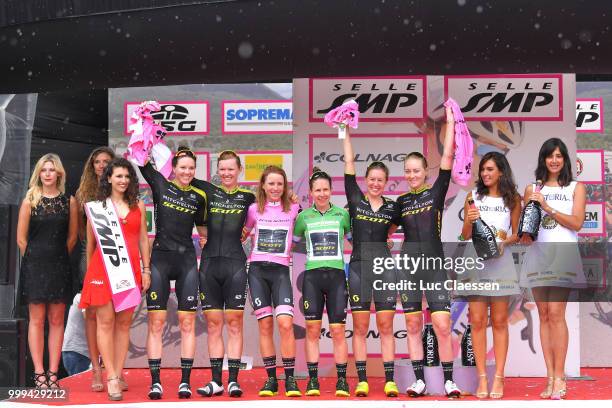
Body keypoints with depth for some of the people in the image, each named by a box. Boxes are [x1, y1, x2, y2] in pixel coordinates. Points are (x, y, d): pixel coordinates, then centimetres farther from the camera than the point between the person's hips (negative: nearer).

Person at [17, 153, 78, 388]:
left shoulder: (69, 201, 5)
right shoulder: (30, 201, 2)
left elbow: (72, 237, 10)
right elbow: (21, 238, 3)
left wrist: (58, 258, 7)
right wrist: (36, 260, 3)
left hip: (59, 267, 1)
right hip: (34, 265, -1)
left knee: (57, 320, 3)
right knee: (37, 319, 0)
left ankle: (52, 374, 8)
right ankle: (39, 374, 4)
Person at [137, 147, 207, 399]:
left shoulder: (199, 196, 10)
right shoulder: (160, 185, 5)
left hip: (187, 261, 1)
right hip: (160, 258, -1)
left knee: (187, 323, 0)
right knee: (156, 323, -2)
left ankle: (185, 381, 5)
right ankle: (155, 382, 3)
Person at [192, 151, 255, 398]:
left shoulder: (247, 197, 6)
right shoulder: (208, 191, 10)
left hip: (235, 264, -2)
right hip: (209, 264, 2)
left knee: (234, 324, -1)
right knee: (213, 325, 5)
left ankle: (233, 380, 4)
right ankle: (216, 381, 12)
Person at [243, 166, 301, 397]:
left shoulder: (293, 210, 6)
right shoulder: (254, 209, 6)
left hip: (280, 270, -1)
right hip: (257, 270, 1)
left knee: (285, 323, -14)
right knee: (265, 325, 1)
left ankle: (290, 379, -5)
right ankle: (271, 379, 8)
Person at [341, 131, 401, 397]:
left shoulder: (392, 208, 6)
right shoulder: (355, 200, 3)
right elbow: (349, 163, 1)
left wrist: (381, 240, 13)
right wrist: (345, 132, 1)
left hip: (384, 266, 1)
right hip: (359, 265, -1)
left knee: (386, 326, 1)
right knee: (360, 327, 1)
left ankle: (389, 381, 3)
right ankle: (362, 381, 5)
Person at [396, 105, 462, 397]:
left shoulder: (436, 192, 2)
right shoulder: (401, 201, 10)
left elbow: (447, 158, -5)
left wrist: (450, 121, -4)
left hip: (435, 265, -3)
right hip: (408, 266, 3)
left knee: (442, 326, -7)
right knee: (413, 325, 5)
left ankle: (448, 381, 4)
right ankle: (419, 381, 12)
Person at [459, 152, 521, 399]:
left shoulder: (512, 199, 7)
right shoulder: (473, 197, 7)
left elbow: (517, 234, 11)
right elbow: (465, 236, 8)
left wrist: (506, 240, -10)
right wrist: (469, 221, -12)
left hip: (500, 261, 0)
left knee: (499, 321, 3)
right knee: (477, 321, -1)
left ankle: (498, 378, 7)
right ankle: (482, 377, 4)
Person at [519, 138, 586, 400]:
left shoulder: (576, 188, 7)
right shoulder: (532, 189, 12)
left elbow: (577, 223, -4)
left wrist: (547, 207, -12)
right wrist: (524, 236, -6)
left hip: (562, 253, -3)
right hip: (537, 253, 3)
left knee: (556, 313, -11)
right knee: (543, 315, 2)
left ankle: (559, 376, -6)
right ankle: (550, 376, 5)